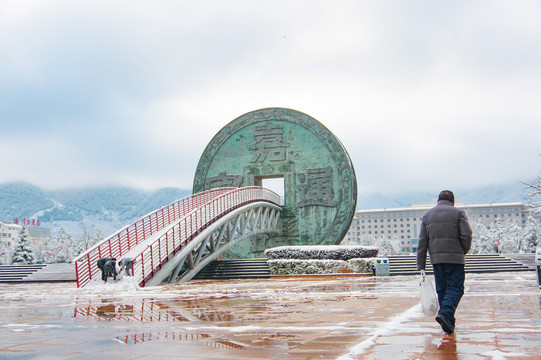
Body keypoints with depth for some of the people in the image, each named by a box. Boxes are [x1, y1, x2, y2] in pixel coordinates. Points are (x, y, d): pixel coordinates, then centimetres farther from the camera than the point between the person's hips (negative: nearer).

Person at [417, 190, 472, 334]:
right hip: (455, 257, -3)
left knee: (442, 289, 11)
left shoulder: (427, 215, 13)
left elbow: (422, 242, 8)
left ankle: (449, 322, 10)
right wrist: (464, 251, 10)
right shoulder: (458, 213, 4)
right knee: (455, 288, -2)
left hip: (436, 258, 4)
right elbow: (466, 235, -9)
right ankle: (445, 314, -22)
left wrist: (421, 266, 7)